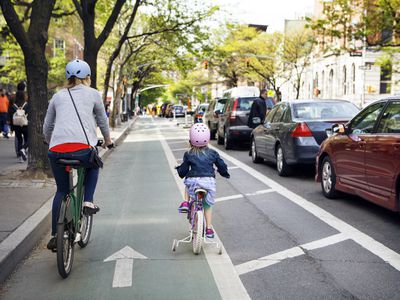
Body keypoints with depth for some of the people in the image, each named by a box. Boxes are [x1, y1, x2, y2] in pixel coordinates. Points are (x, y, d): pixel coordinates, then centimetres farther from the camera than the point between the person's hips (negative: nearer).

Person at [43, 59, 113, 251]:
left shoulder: (58, 96, 21)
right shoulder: (93, 94, 14)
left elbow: (46, 127, 24)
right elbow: (102, 121, 24)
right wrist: (107, 140, 41)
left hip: (57, 150, 3)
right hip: (82, 148, -2)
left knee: (61, 190, 19)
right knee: (93, 166, 32)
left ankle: (55, 236, 16)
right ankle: (88, 202, 15)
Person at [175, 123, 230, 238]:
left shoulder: (188, 155, 3)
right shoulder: (212, 153, 8)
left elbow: (183, 170, 6)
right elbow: (222, 165, 14)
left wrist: (180, 171, 30)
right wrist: (225, 173, 35)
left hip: (193, 180, -1)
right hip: (209, 181, 1)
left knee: (188, 185, 36)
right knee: (207, 205, 18)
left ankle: (186, 202, 15)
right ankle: (209, 228, 17)